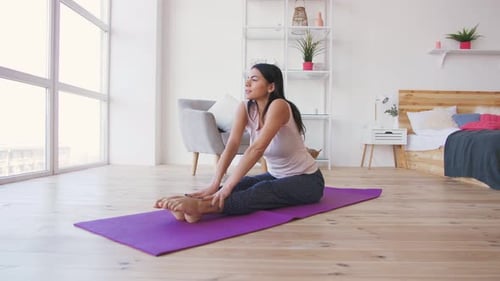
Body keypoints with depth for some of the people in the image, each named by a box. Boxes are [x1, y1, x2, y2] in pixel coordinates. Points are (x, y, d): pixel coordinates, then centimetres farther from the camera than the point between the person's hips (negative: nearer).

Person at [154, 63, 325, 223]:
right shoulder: (245, 108, -8)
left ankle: (200, 206, -55)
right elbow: (231, 145, -21)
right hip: (275, 175, 7)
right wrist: (214, 184, -34)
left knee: (263, 191, -34)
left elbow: (257, 149, -39)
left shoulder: (279, 106, -27)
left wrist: (227, 186, -44)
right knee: (241, 185, -21)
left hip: (306, 180, -6)